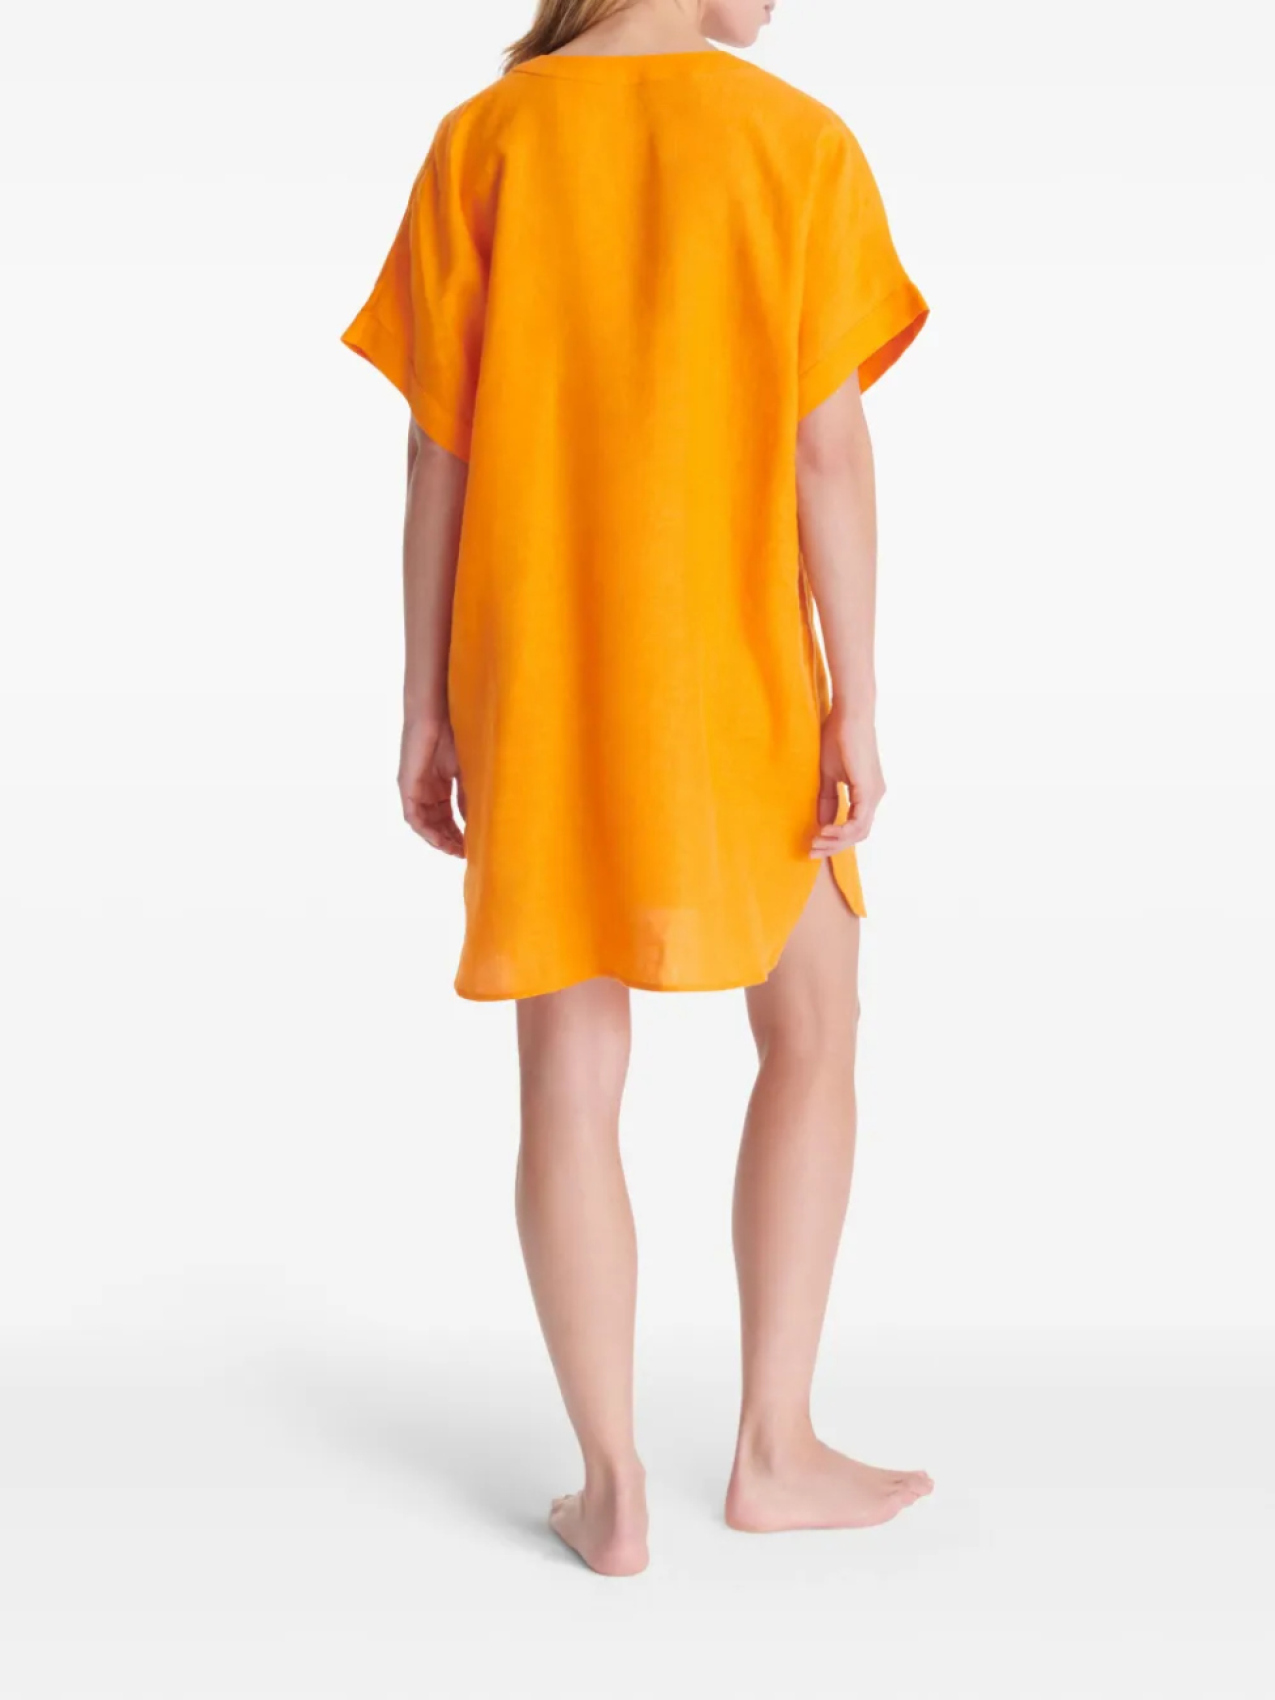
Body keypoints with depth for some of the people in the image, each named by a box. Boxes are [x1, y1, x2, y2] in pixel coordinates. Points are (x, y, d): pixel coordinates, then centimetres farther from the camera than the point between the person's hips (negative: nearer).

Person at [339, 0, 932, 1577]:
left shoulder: (481, 145, 1)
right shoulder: (798, 141, -5)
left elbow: (437, 458, -1)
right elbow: (831, 449, -9)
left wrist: (426, 710, 4)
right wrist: (856, 704, -5)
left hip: (535, 676, 2)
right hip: (734, 668, -2)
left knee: (570, 1072, 7)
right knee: (811, 1032, 14)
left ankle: (612, 1489, 12)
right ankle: (775, 1447, 16)